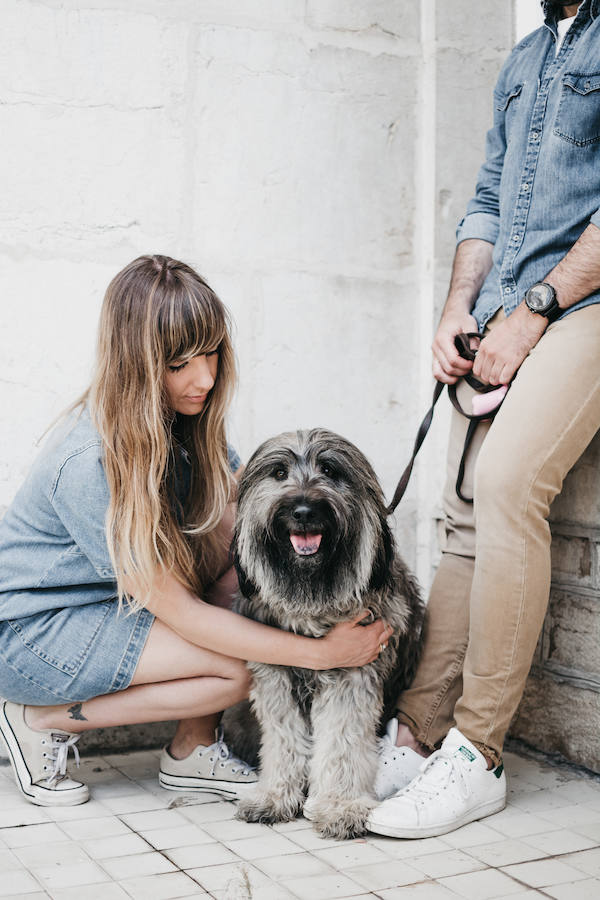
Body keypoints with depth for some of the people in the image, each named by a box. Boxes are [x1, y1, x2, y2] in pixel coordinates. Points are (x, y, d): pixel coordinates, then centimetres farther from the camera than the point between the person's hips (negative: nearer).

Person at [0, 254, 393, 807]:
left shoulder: (189, 418, -6)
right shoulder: (90, 463, -30)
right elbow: (178, 612, -27)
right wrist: (321, 653, -28)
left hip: (114, 601, 8)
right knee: (244, 666, -21)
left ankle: (194, 749, 0)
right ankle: (47, 723, -5)